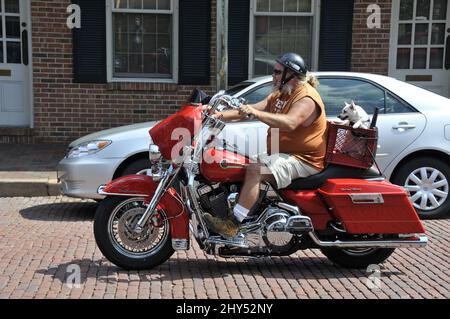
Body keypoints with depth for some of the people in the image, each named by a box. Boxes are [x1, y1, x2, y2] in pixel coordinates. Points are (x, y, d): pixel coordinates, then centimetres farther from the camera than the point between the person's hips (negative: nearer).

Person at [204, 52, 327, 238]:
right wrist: (221, 115, -2)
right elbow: (250, 110, 10)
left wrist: (256, 113, -44)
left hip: (302, 160, -10)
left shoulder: (306, 98, -15)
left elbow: (289, 123, -35)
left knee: (255, 170, -30)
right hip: (282, 154, 10)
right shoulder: (280, 94, 16)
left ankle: (233, 224, -32)